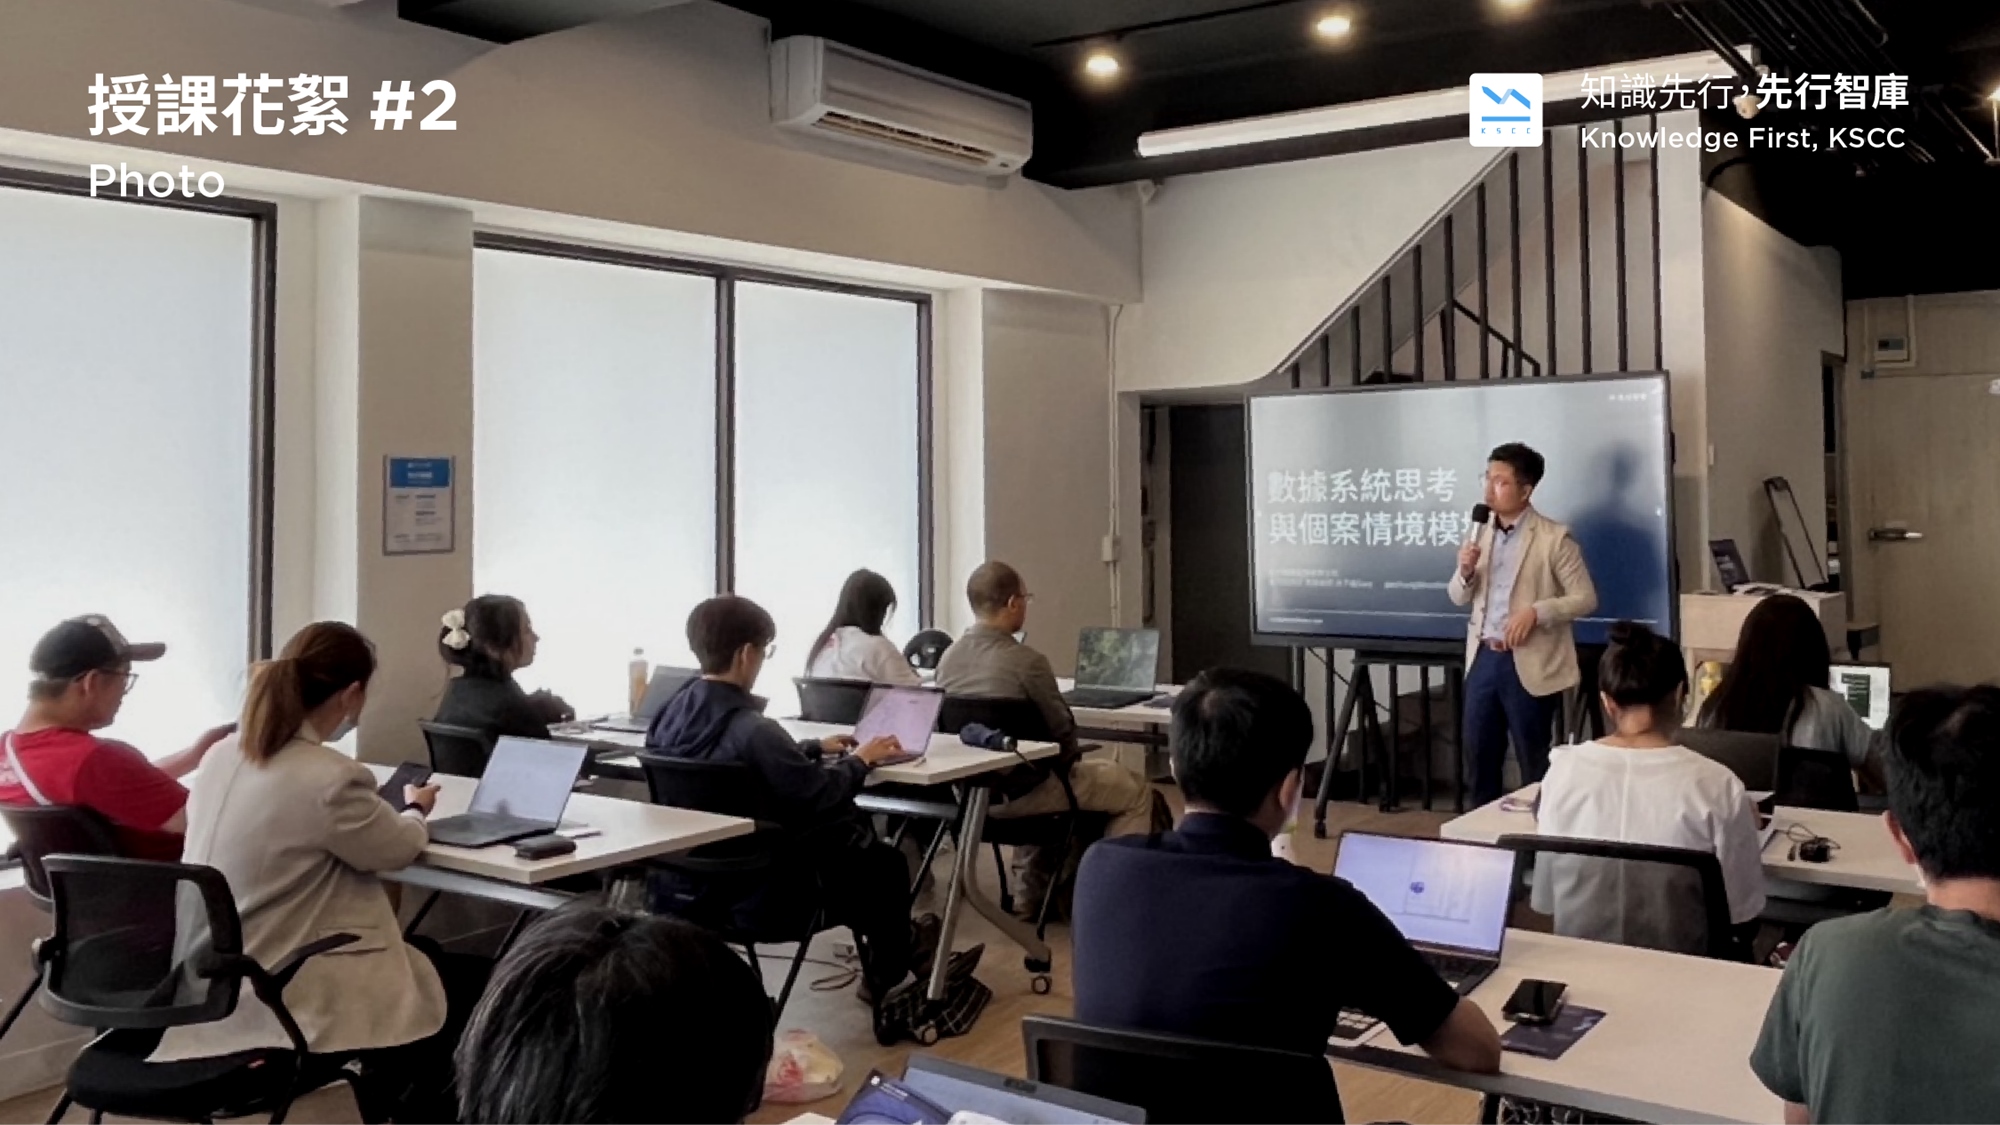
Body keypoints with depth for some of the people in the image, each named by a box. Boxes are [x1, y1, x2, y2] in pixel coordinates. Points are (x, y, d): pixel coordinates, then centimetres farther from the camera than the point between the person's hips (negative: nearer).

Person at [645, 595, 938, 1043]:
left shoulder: (673, 712, -1)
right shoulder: (750, 727, -27)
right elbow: (818, 793, -18)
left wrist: (815, 747, 19)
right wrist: (860, 760, -2)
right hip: (756, 887, -8)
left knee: (848, 825, 25)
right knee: (885, 863, 15)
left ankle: (884, 947, 41)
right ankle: (885, 978, 38)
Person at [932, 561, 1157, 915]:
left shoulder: (948, 658, -2)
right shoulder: (1026, 661, -23)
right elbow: (1063, 732, -14)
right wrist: (1064, 764, 9)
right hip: (1021, 791, -7)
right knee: (1136, 791, 10)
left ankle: (1030, 892, 39)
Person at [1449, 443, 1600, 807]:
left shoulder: (1554, 537, -9)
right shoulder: (1481, 533, 8)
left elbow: (1586, 598, -9)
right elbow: (1459, 598, 12)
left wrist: (1536, 612, -22)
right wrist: (1465, 571, -9)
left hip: (1529, 664, -5)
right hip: (1483, 658, 6)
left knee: (1535, 763, 6)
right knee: (1479, 755, 13)